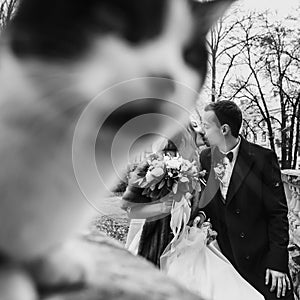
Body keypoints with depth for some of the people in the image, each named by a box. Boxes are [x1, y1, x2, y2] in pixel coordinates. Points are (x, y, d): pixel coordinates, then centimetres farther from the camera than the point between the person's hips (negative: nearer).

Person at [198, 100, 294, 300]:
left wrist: (277, 262, -13)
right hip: (224, 261, 4)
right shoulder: (205, 158, 2)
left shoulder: (262, 158, -11)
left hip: (261, 261, -4)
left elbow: (278, 212, -10)